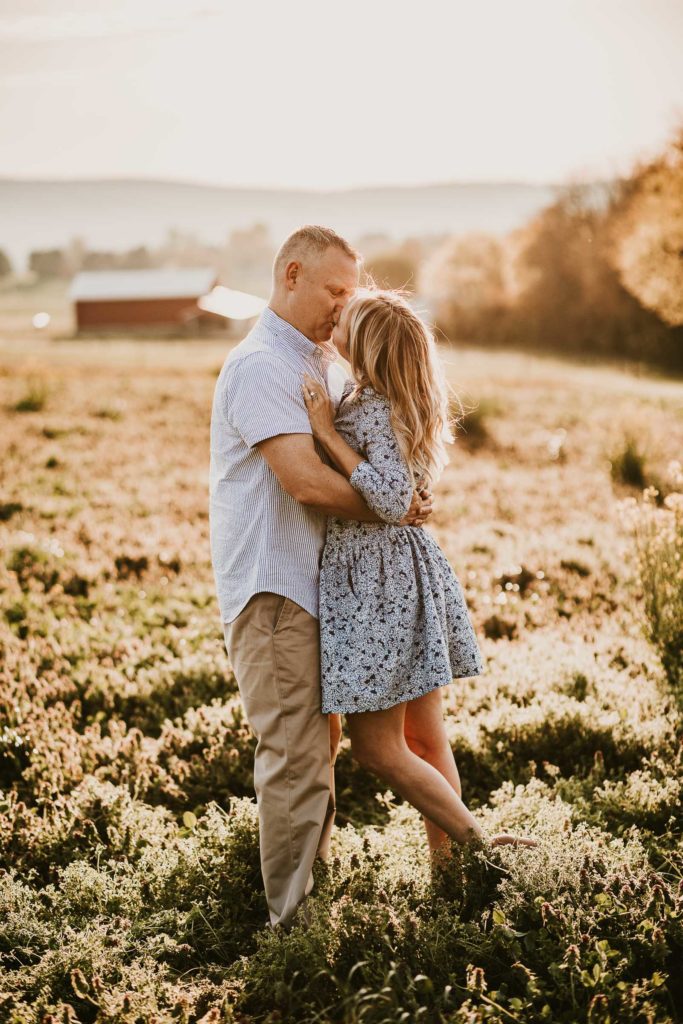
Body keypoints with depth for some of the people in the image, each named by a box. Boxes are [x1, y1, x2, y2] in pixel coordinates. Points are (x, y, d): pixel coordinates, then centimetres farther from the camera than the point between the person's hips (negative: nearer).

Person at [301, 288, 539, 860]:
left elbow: (393, 501, -28)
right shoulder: (373, 398, 10)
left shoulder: (373, 408, -18)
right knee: (425, 739, 14)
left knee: (378, 749, -1)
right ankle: (446, 863, 23)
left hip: (376, 580, -10)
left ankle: (478, 842, 4)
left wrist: (328, 432, -22)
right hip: (405, 571, 10)